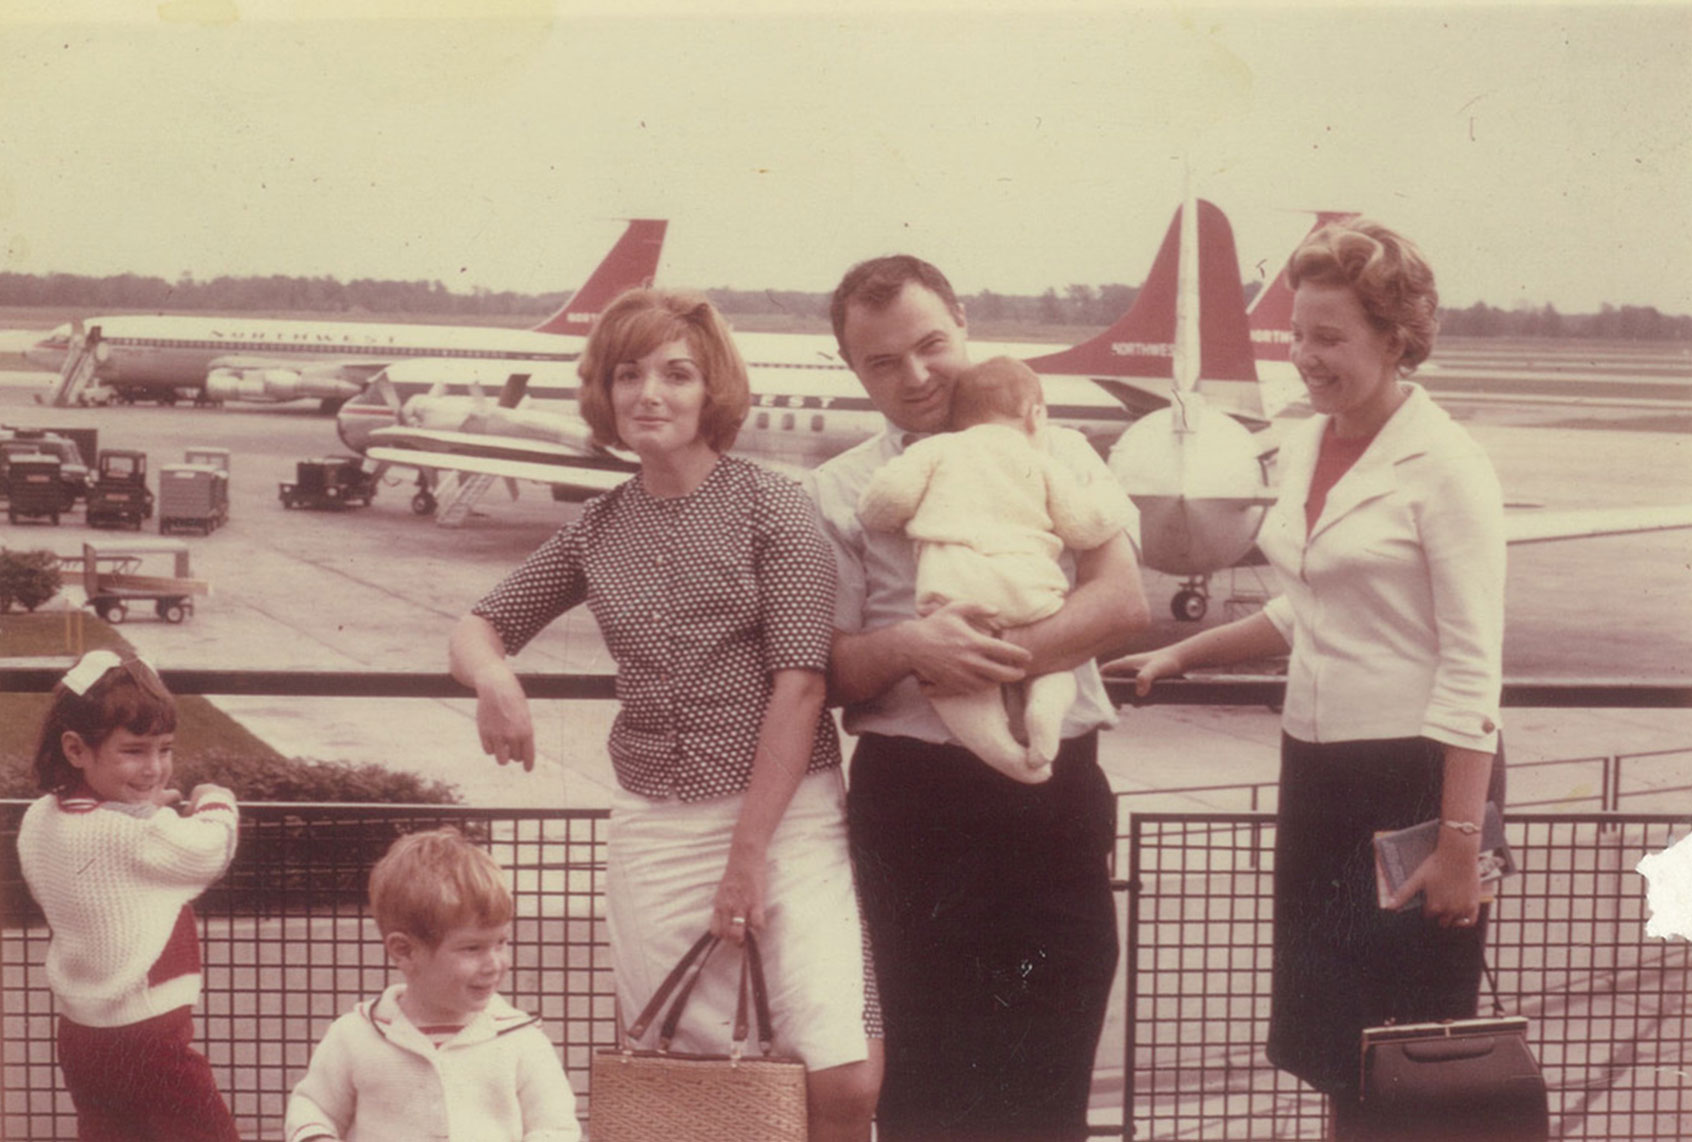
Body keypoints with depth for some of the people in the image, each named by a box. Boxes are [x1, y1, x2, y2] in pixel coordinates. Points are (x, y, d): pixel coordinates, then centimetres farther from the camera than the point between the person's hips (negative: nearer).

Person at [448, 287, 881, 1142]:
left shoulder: (772, 508, -2)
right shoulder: (599, 529, 11)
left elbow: (800, 684, -8)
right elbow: (477, 626, 17)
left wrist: (749, 854, -12)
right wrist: (491, 672, -9)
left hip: (786, 810, -3)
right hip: (652, 823, 4)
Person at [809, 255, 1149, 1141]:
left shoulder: (1057, 457, 11)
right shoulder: (838, 493, 7)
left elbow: (1122, 601, -2)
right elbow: (831, 669, 2)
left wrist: (998, 655, -16)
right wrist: (907, 647, -20)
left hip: (1059, 792, 1)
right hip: (917, 795, -1)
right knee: (930, 1069, 3)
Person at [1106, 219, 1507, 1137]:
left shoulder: (1444, 467, -13)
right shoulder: (1303, 448, 9)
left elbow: (1472, 668, -16)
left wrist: (1460, 841, -18)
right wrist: (1183, 655, 20)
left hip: (1419, 778, -7)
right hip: (1319, 771, 7)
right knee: (1331, 1056, 12)